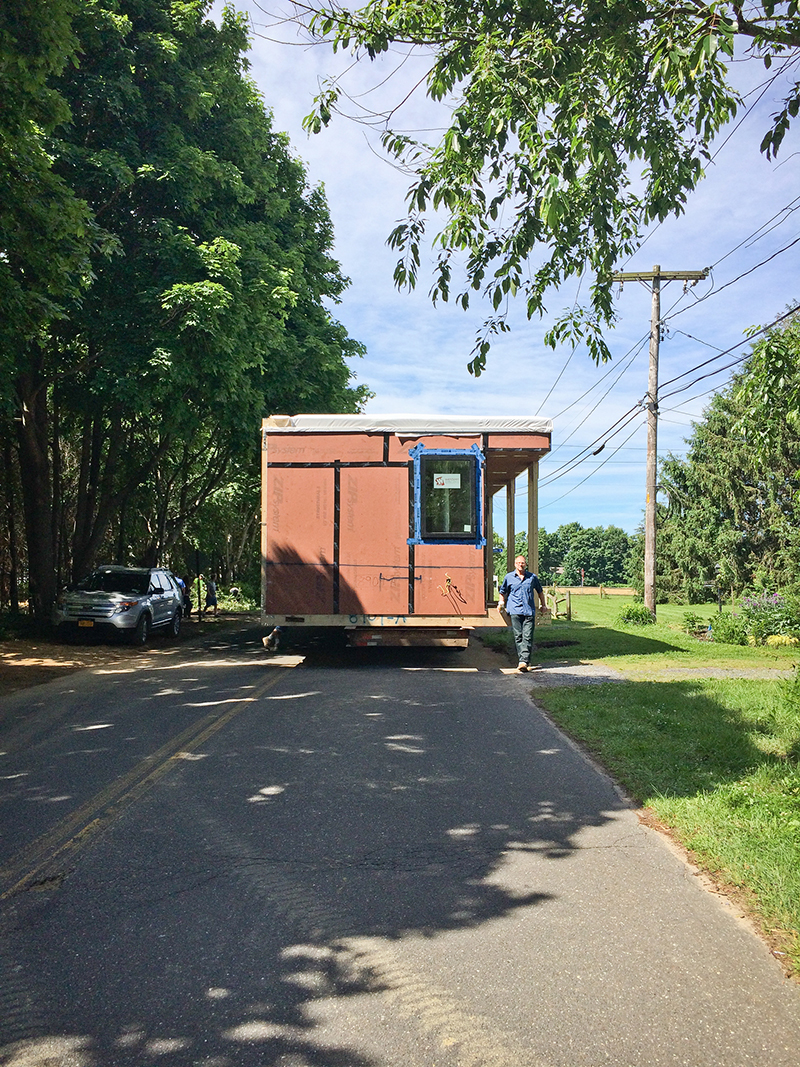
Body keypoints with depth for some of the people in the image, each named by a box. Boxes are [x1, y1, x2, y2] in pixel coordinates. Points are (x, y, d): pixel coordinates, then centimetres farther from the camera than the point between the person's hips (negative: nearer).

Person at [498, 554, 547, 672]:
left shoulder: (532, 577, 13)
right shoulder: (509, 577, 11)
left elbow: (540, 591, 28)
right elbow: (502, 591, 22)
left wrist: (543, 605, 31)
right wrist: (501, 602, 8)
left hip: (529, 611, 0)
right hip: (515, 611, 0)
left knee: (527, 637, -9)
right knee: (518, 636, -3)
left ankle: (524, 661, -14)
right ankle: (522, 660, 2)